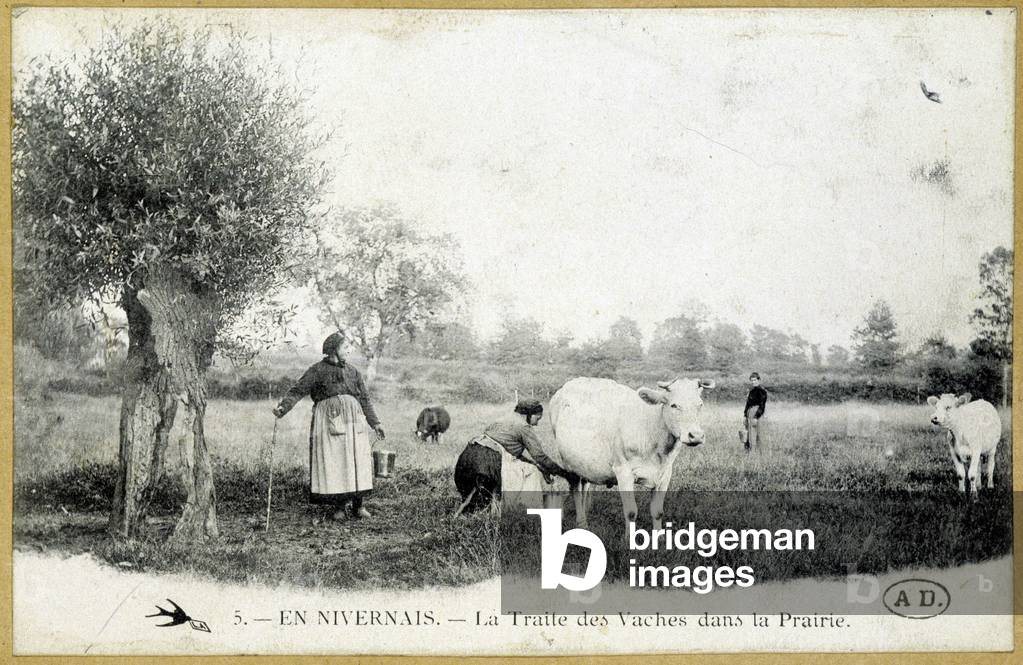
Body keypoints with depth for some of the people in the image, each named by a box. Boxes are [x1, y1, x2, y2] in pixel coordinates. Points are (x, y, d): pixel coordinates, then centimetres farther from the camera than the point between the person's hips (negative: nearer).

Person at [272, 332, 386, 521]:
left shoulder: (353, 372, 18)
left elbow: (364, 399, 20)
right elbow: (298, 390, -3)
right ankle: (339, 506, 0)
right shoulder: (317, 371, 5)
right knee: (331, 461, -7)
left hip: (352, 418, 3)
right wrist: (283, 407, -18)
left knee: (356, 459, -3)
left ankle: (358, 505, 3)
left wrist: (374, 423, 17)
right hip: (328, 418, -3)